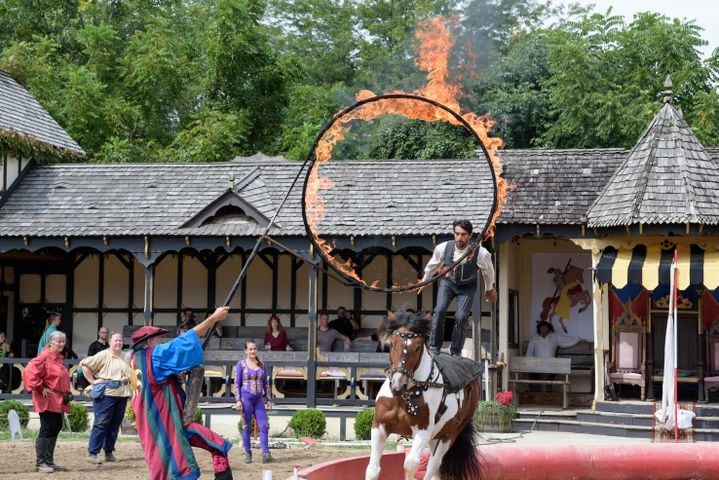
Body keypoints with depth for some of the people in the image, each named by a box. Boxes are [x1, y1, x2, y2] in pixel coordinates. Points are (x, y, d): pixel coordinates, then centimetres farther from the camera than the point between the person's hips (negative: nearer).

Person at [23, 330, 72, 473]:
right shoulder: (44, 357, -14)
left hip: (58, 401, 9)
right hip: (47, 401, -9)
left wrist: (66, 394, 18)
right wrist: (40, 388, -19)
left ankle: (49, 462, 17)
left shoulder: (58, 358, 15)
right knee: (46, 430, -7)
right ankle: (40, 463, -1)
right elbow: (29, 372, -24)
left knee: (55, 429, 11)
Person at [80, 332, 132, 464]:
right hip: (106, 393, -6)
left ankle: (109, 452, 17)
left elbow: (129, 374, 30)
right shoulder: (103, 355, -4)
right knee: (101, 423, -7)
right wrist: (92, 381, -8)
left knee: (115, 425, 8)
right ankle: (92, 453, -4)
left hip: (121, 394, 6)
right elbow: (84, 364, -7)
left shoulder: (124, 357, 17)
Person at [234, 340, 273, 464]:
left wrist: (268, 399, 11)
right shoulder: (241, 364, -1)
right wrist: (238, 400, -10)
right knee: (246, 427, 2)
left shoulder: (261, 364, 11)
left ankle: (265, 453, -7)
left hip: (259, 399, 4)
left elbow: (265, 383, 16)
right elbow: (237, 384, -3)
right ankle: (248, 453, 11)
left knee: (264, 426, -5)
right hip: (246, 398, -4)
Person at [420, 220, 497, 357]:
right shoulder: (443, 248, -25)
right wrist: (424, 281, 15)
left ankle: (456, 352, 3)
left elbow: (488, 271, -5)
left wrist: (489, 288, 13)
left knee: (461, 317, -15)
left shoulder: (481, 253, -29)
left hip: (467, 287, -1)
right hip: (448, 282, 1)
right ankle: (434, 346, -5)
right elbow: (432, 265, 0)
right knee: (439, 310, -20)